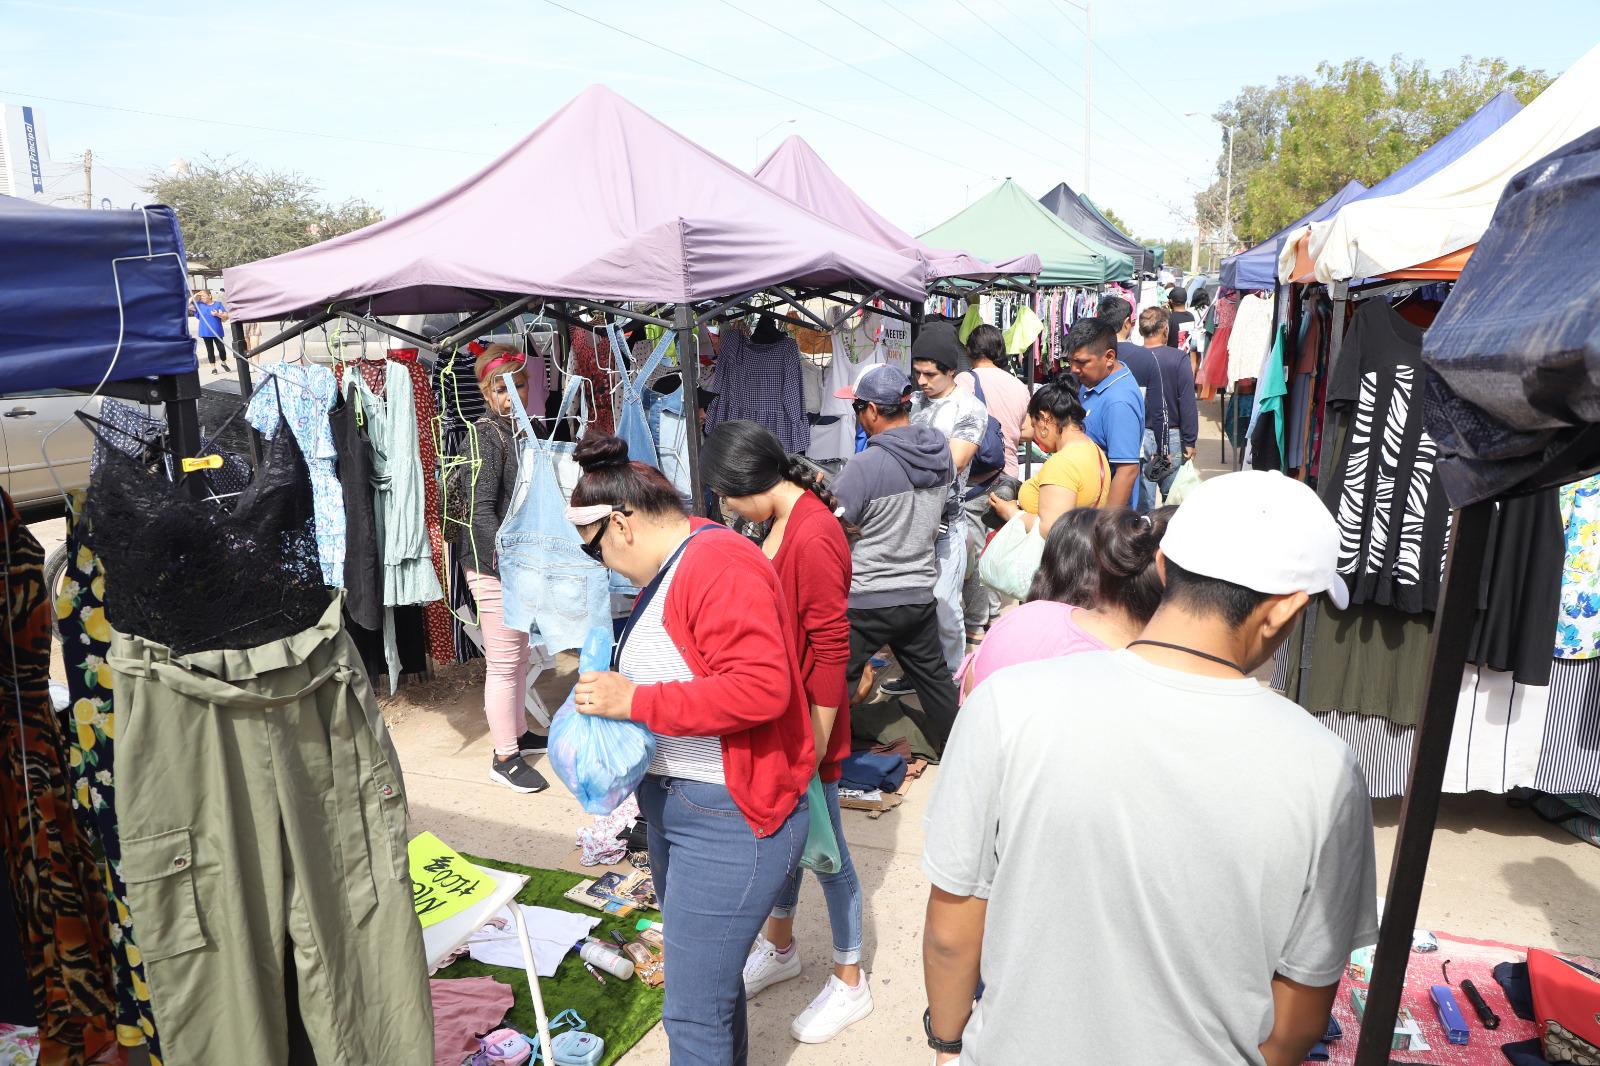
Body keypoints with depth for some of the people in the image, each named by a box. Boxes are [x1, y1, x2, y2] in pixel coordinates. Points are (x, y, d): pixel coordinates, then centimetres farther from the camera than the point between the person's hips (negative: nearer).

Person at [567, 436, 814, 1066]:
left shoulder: (720, 566, -22)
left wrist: (635, 701, -26)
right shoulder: (666, 570, 11)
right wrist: (611, 691, 5)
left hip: (730, 817, -10)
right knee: (709, 976, 25)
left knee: (692, 1014, 1)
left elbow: (761, 687, -32)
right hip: (673, 802, 10)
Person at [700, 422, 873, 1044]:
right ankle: (779, 947, 46)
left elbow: (831, 651, -23)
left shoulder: (813, 537, -25)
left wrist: (814, 746, -18)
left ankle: (850, 983, 29)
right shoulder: (782, 521, 3)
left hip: (807, 720, -8)